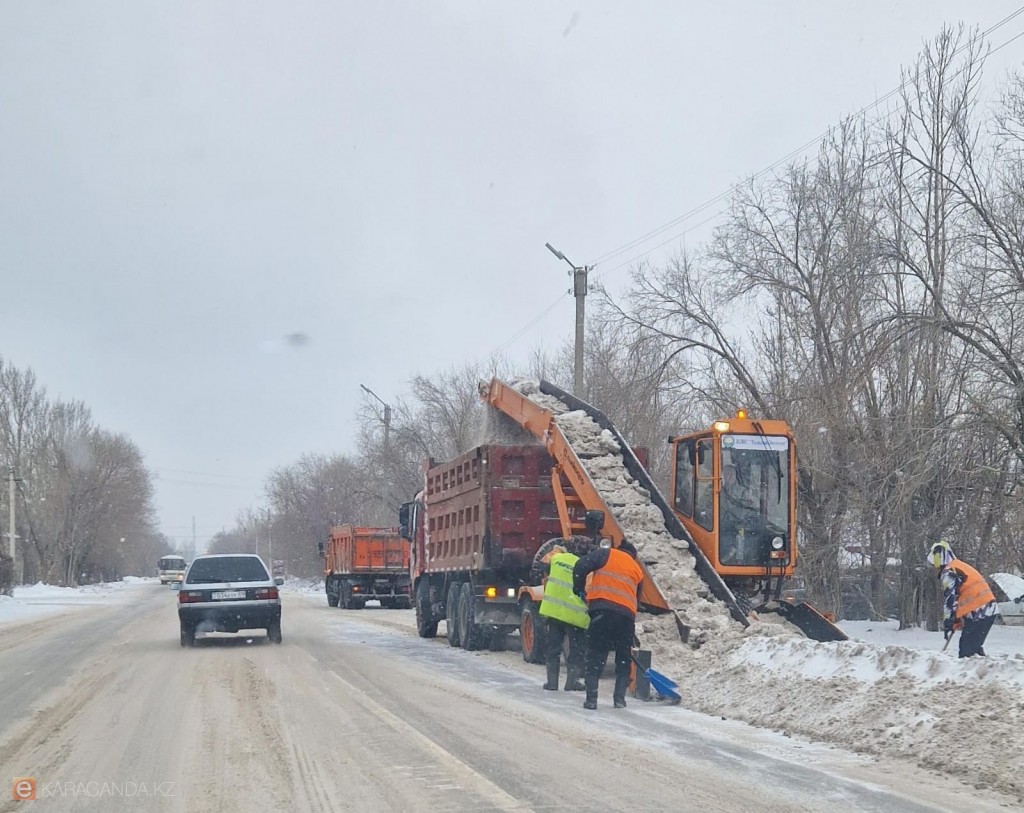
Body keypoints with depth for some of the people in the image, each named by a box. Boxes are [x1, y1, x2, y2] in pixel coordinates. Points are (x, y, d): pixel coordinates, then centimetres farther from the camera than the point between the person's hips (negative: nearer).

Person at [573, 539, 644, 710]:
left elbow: (581, 567, 0)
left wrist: (579, 590, 15)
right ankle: (619, 698, 11)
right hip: (627, 614, 3)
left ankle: (591, 698, -4)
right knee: (624, 658, 16)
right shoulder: (638, 570, 26)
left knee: (595, 654, 1)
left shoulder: (607, 554, 13)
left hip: (603, 608, -3)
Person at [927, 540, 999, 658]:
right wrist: (956, 621, 25)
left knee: (966, 650, -9)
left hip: (977, 613, -10)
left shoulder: (949, 572, -7)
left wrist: (947, 624, -10)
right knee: (975, 646, 18)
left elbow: (950, 599, -14)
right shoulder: (960, 566, 23)